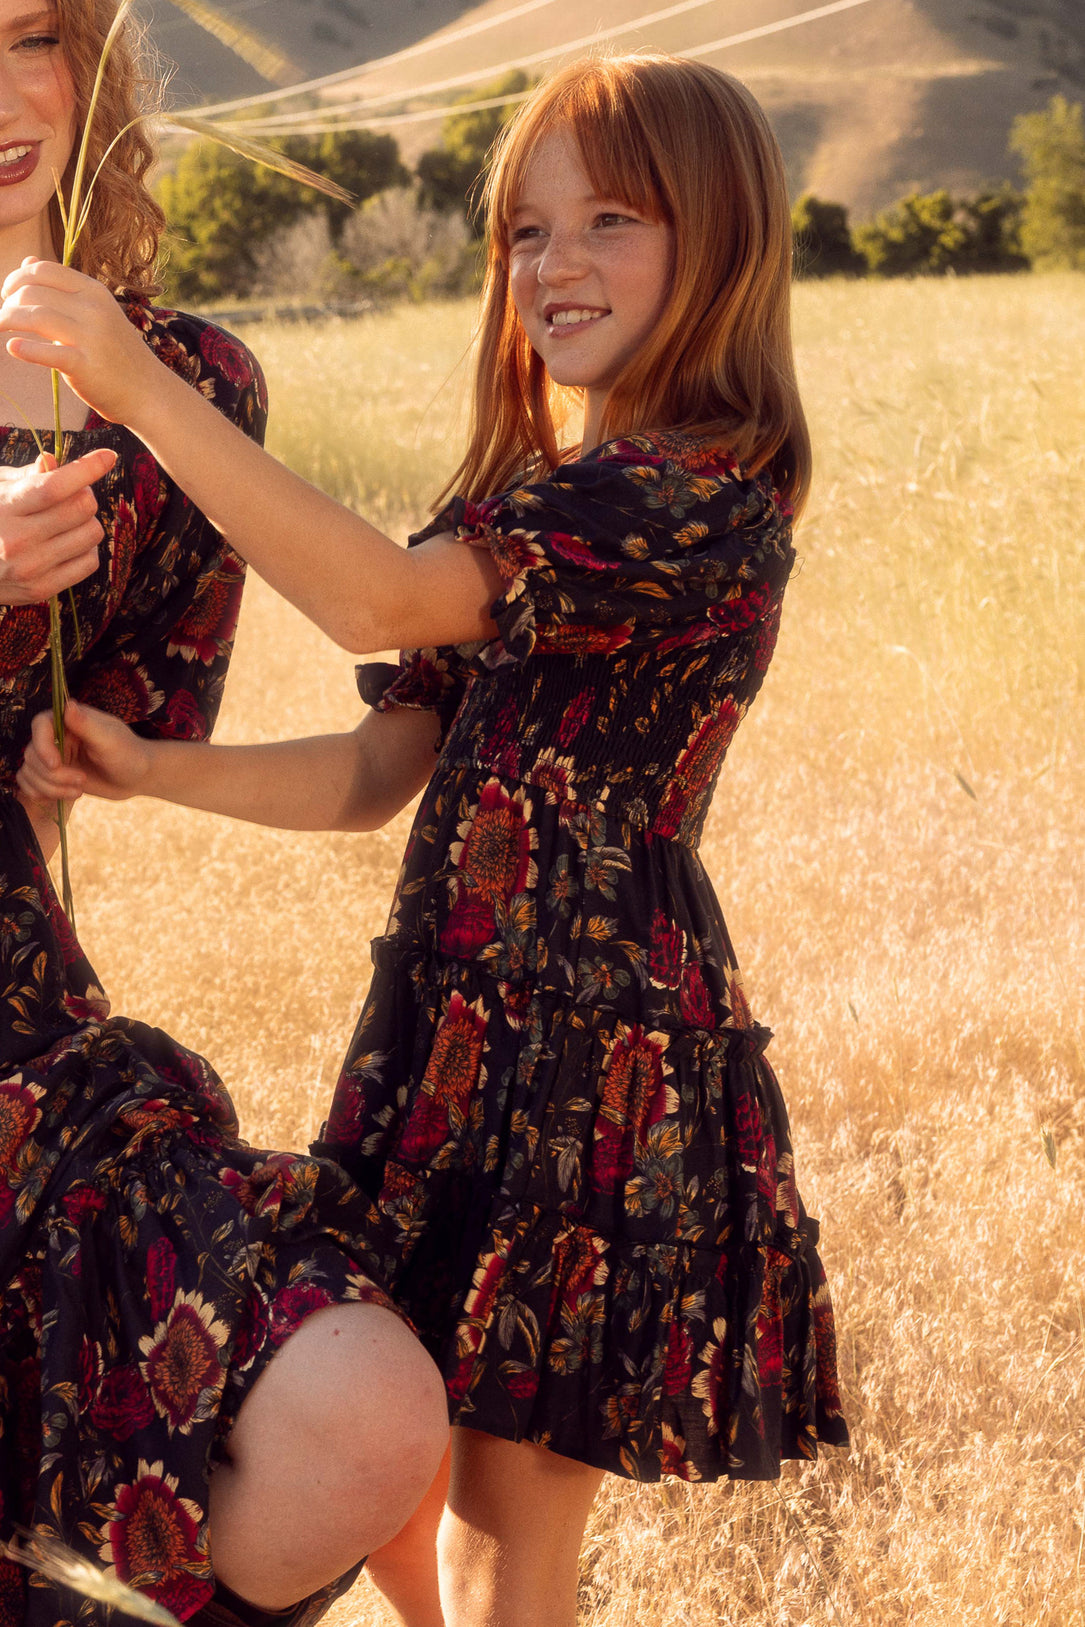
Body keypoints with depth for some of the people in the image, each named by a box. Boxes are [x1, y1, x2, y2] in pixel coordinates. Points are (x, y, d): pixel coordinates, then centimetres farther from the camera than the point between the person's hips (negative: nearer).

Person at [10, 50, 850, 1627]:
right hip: (456, 1024, 9)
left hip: (604, 1047, -9)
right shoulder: (529, 501, 15)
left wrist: (143, 392, -30)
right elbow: (382, 771, 12)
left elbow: (379, 597, -26)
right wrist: (147, 769, -1)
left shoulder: (703, 494, -16)